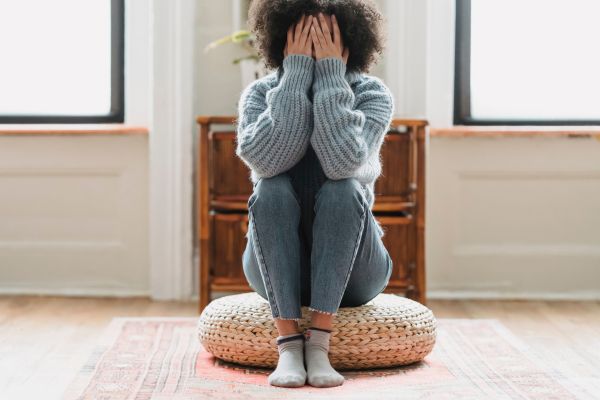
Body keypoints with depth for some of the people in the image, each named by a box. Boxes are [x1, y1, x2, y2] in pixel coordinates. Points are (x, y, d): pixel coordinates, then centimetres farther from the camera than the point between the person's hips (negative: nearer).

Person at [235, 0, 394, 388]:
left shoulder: (373, 94, -9)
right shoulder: (260, 93, -5)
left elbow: (344, 161, -29)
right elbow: (265, 159, -27)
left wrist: (330, 74, -26)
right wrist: (296, 74, -26)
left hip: (352, 271, -1)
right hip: (276, 270, 1)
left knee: (343, 189, -29)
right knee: (272, 189, -28)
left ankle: (319, 343, -31)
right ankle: (288, 344, -32)